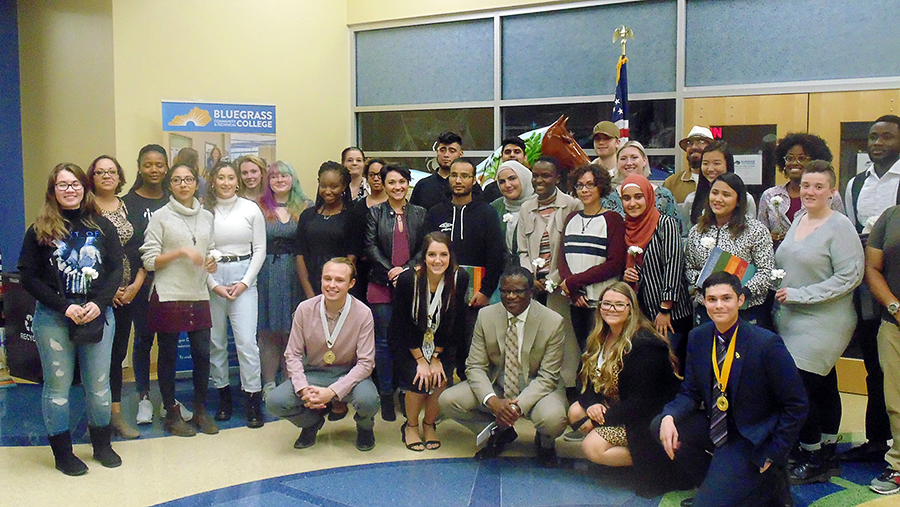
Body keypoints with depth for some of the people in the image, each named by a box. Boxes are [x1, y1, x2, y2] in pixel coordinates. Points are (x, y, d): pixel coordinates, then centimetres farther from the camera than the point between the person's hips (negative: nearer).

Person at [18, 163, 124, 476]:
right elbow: (28, 277, -3)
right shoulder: (40, 231, 2)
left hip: (98, 315, 1)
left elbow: (116, 270, 3)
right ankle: (62, 453, 16)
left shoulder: (102, 226, 6)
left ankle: (102, 445, 24)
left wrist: (98, 303, -13)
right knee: (57, 385, 5)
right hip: (53, 318, -1)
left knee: (99, 384, 8)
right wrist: (66, 307, -14)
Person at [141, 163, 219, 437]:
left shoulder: (206, 217, 13)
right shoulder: (161, 216, -2)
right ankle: (172, 414, 17)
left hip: (198, 296, 4)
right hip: (168, 296, -4)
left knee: (202, 354, 3)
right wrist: (181, 252, -16)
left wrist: (210, 262, 2)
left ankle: (200, 411, 19)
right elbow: (149, 261, -6)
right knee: (168, 355, 4)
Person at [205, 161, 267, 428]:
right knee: (215, 341, 6)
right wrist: (214, 284, -7)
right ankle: (223, 395, 19)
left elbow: (260, 249, 4)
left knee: (247, 341, -7)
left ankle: (254, 401, 0)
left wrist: (245, 282, -4)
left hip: (244, 278, -1)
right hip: (211, 278, 1)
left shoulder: (251, 209, 3)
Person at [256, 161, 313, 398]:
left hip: (295, 273, 0)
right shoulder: (259, 208, 6)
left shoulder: (306, 207, 6)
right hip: (266, 274, 0)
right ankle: (268, 383, 12)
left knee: (293, 330, 5)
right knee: (268, 330, 3)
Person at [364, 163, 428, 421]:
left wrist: (406, 270, -10)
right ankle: (386, 396, 10)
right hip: (382, 285, -1)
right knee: (384, 341, 2)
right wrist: (390, 271, -12)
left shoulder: (419, 214, 10)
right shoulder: (374, 213, 6)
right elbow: (370, 247, -1)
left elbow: (424, 249, 5)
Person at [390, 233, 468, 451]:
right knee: (419, 380, -20)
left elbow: (453, 323, -8)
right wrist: (421, 360, -15)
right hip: (408, 343, -2)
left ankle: (429, 424, 10)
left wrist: (436, 357, -10)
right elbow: (403, 325, -15)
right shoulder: (407, 279, -23)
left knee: (441, 379, -17)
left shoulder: (460, 278, -17)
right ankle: (411, 426, 7)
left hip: (441, 344, 2)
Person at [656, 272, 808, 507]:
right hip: (713, 426, 7)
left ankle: (770, 485, 7)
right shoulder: (698, 337, -2)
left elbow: (796, 405, -13)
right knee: (660, 424, -13)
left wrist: (772, 455, -11)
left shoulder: (766, 343, -20)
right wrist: (669, 416, -17)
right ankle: (714, 482, 6)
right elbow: (690, 392, 5)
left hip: (752, 440, -7)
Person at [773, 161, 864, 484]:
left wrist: (801, 295, -18)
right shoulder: (798, 221, 12)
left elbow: (850, 276, -17)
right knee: (823, 387, 15)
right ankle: (828, 457, 24)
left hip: (823, 322, -7)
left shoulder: (840, 227, -11)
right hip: (791, 319, 7)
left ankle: (813, 459, 6)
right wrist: (780, 294, 8)